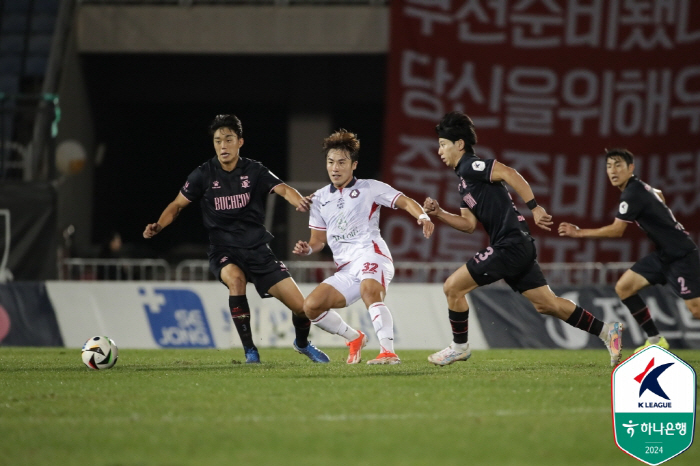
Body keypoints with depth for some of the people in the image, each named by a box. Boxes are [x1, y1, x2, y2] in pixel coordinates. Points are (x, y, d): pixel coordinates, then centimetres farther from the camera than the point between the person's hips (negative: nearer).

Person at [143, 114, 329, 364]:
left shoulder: (254, 171, -2)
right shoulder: (204, 174, -3)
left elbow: (282, 189, -17)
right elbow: (177, 205, 6)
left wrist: (299, 201, -40)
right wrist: (158, 226, -13)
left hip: (257, 249, 1)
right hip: (223, 251, -1)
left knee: (301, 307, -4)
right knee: (235, 278, -38)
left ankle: (302, 343, 33)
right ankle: (249, 350, -23)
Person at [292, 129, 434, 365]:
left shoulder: (369, 188, 7)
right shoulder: (320, 198, 20)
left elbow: (404, 201, -3)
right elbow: (318, 240, 24)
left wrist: (422, 216, -24)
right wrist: (308, 248, 0)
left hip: (370, 254, -6)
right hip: (346, 270, 6)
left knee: (369, 291, -37)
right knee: (311, 306, -9)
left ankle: (388, 351, -48)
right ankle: (355, 338, 14)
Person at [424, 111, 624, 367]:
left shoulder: (471, 166, -8)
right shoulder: (464, 180, 21)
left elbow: (510, 174, -19)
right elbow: (469, 224, 18)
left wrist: (534, 208, -24)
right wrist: (439, 213, 6)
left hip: (511, 245, -10)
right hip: (516, 248, 10)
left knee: (453, 287, -6)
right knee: (546, 303, 10)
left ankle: (459, 346, 7)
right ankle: (606, 330, 11)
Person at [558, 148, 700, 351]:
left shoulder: (632, 194, -20)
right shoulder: (639, 187, 9)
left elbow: (616, 230, -21)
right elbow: (658, 194, 32)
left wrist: (579, 233, -15)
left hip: (680, 255, -10)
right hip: (664, 255, 10)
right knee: (624, 287, 2)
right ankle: (655, 340, 8)